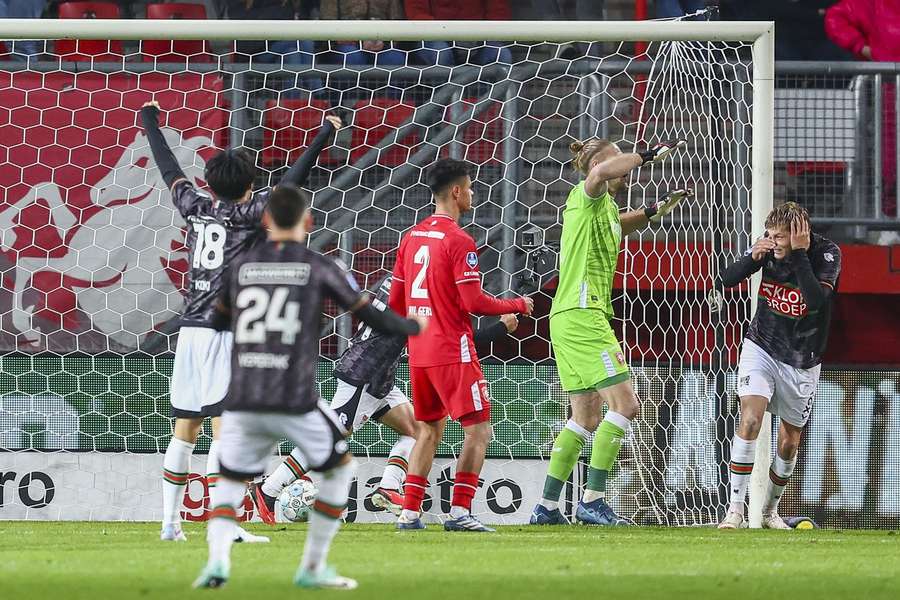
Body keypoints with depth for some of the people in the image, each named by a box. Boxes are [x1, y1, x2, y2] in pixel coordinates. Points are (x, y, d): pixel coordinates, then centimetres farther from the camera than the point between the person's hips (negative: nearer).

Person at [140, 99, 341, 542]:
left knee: (184, 429, 8)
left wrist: (151, 123, 38)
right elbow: (291, 183, -10)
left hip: (190, 328, 6)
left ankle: (170, 522, 8)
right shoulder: (248, 214, -4)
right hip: (225, 329, -6)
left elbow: (169, 169, 24)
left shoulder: (195, 207, 11)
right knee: (223, 426, -10)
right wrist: (323, 137, -6)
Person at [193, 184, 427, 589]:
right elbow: (375, 319, 6)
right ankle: (312, 568, 20)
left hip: (241, 401, 2)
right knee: (341, 467, 21)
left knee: (229, 482, 16)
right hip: (295, 403, -2)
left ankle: (217, 558, -13)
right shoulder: (320, 268, 2)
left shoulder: (242, 266, 9)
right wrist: (414, 326, 26)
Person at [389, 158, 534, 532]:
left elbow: (395, 301, 15)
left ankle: (409, 512, 13)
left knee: (429, 430, 17)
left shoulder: (412, 237, 11)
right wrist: (516, 305, -2)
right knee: (478, 431, -2)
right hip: (453, 352, -8)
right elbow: (474, 302, -17)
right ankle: (459, 512, -10)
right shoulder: (458, 241, -13)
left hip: (419, 352, 8)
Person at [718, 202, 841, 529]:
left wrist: (799, 253, -35)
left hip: (802, 363, 0)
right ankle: (735, 510, -20)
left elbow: (816, 300, -33)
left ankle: (770, 511, 33)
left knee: (789, 443, 10)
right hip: (761, 349, 0)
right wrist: (752, 258, -25)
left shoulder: (827, 253, -19)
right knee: (750, 420, -22)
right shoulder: (770, 247, -10)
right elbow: (727, 279, -6)